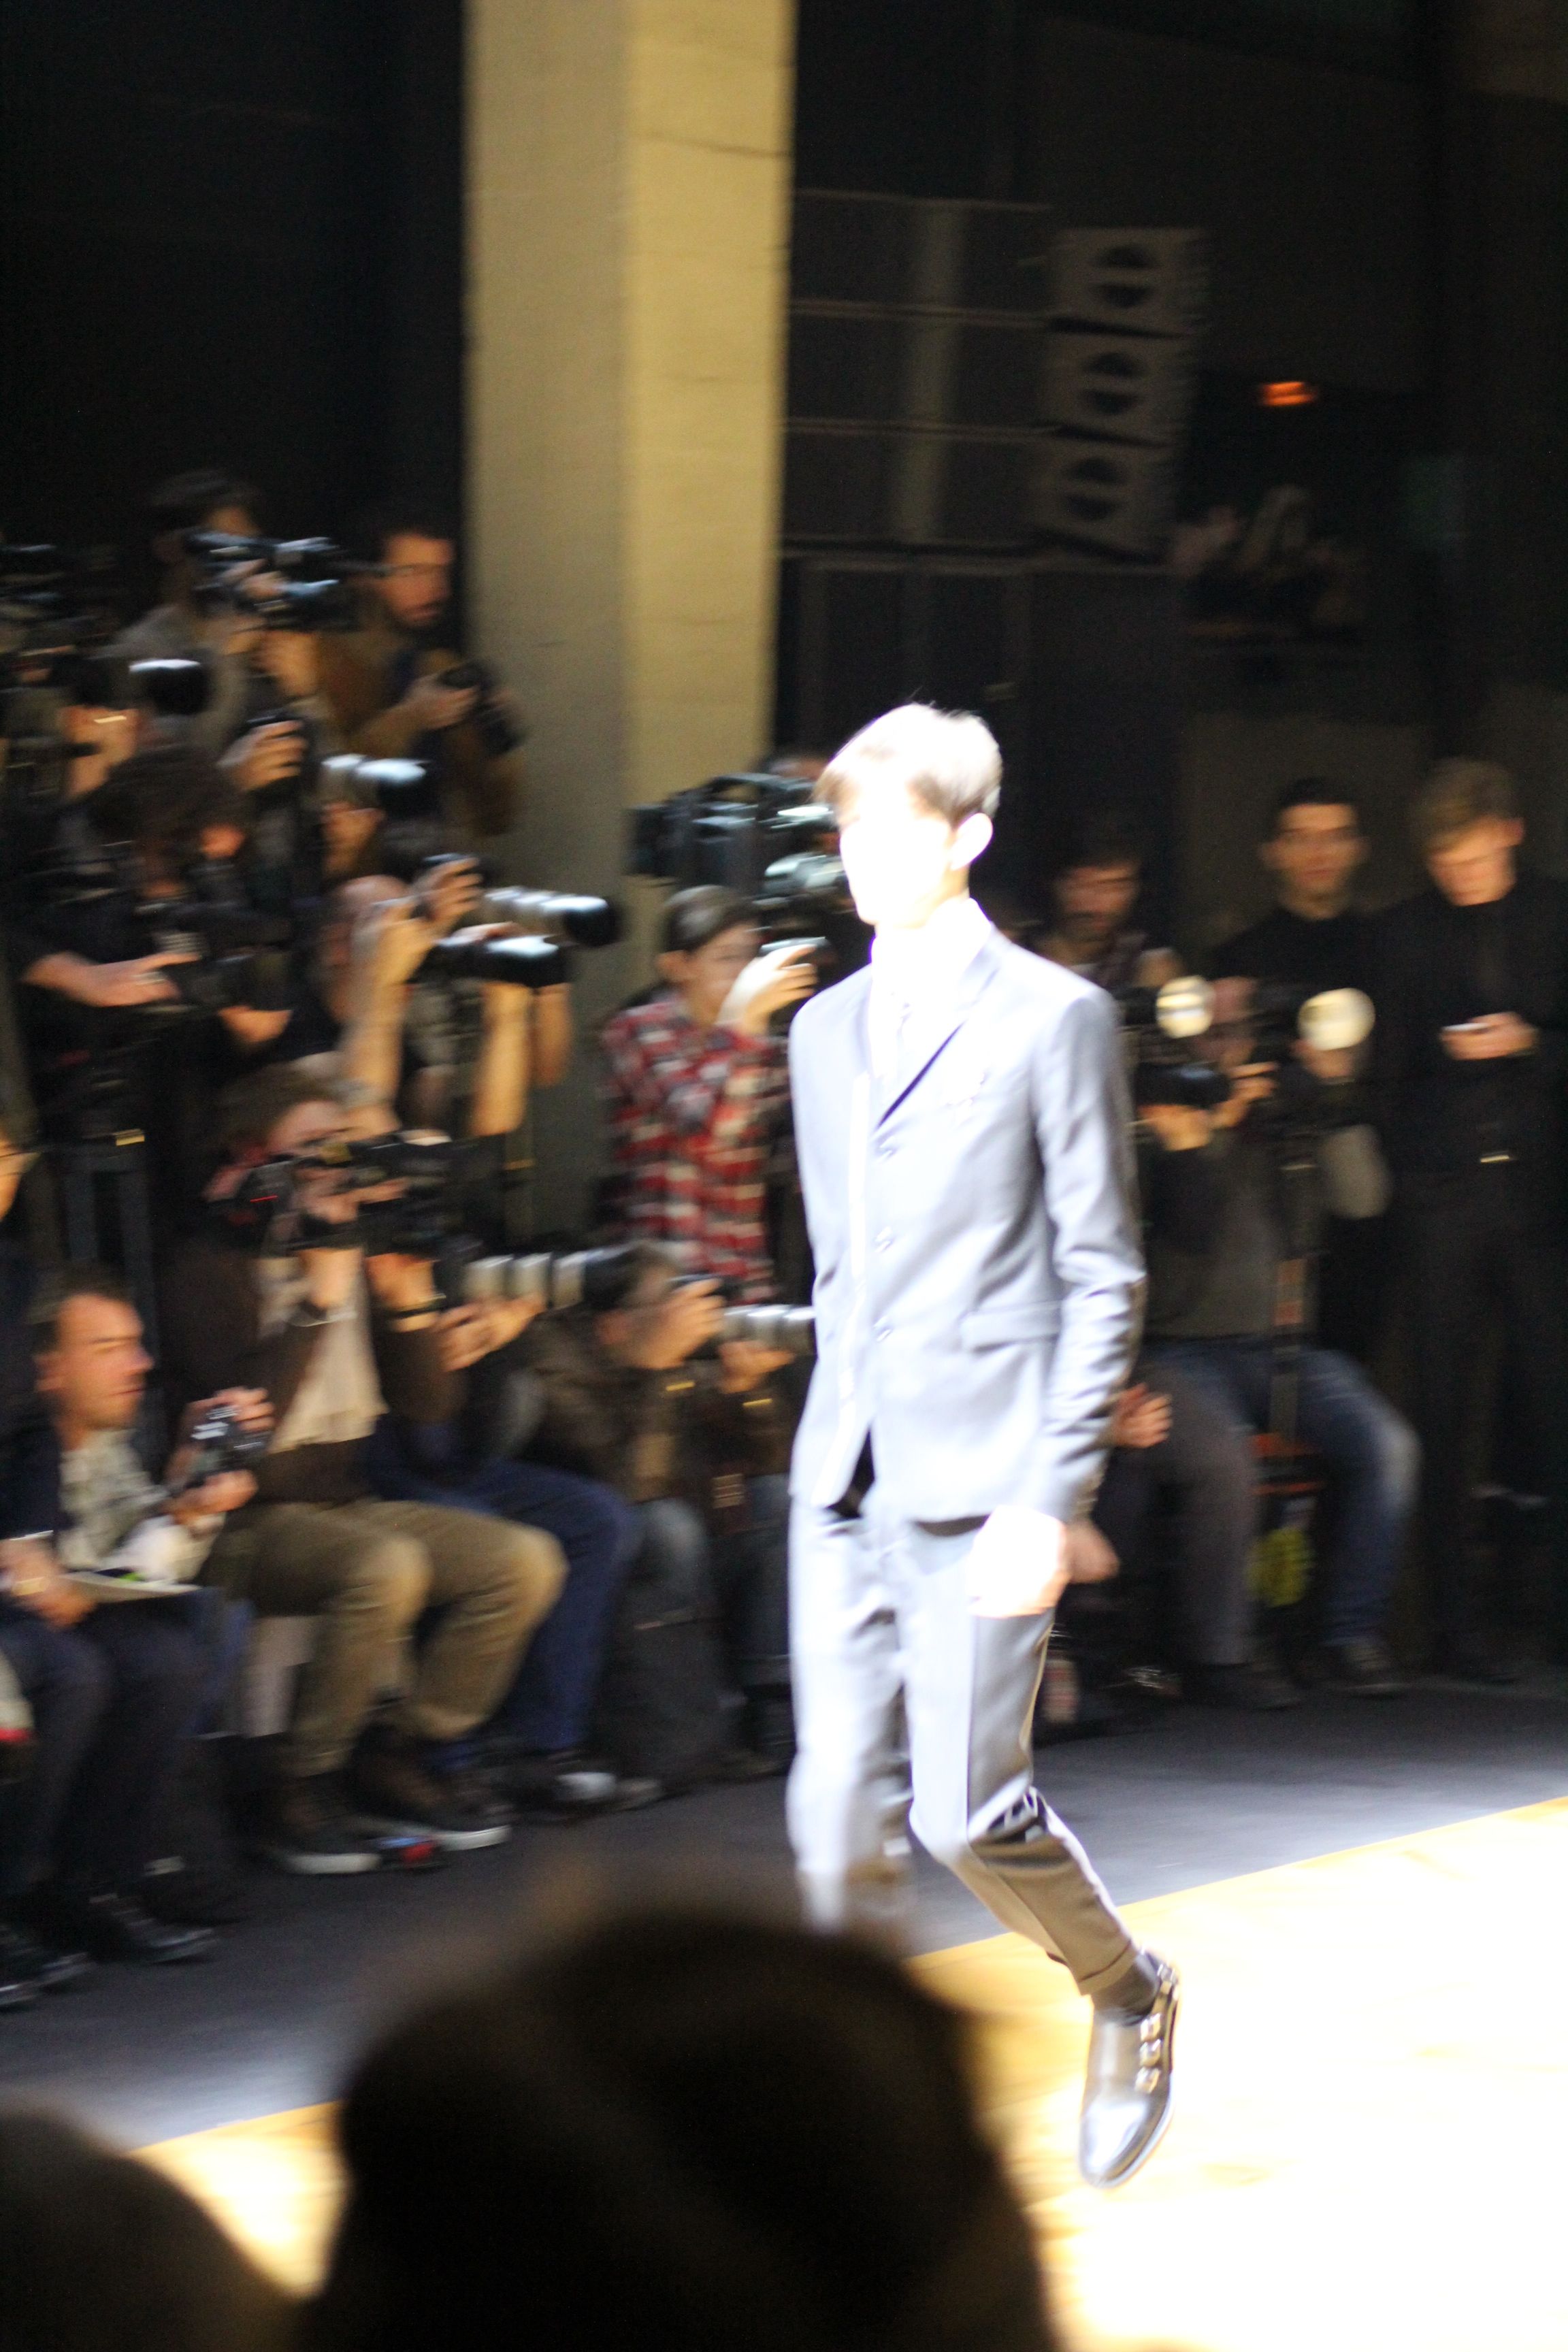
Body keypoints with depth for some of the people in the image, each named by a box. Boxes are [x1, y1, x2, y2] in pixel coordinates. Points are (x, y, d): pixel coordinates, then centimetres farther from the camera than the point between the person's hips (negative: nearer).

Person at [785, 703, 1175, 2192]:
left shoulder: (1053, 1019, -4)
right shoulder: (826, 1031, 16)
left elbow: (1102, 1276, -5)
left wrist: (1052, 1496, -12)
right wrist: (847, 1423, 17)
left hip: (980, 1481, -6)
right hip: (846, 1479, 6)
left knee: (966, 1809, -7)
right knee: (834, 1813, 1)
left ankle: (1129, 2000, 19)